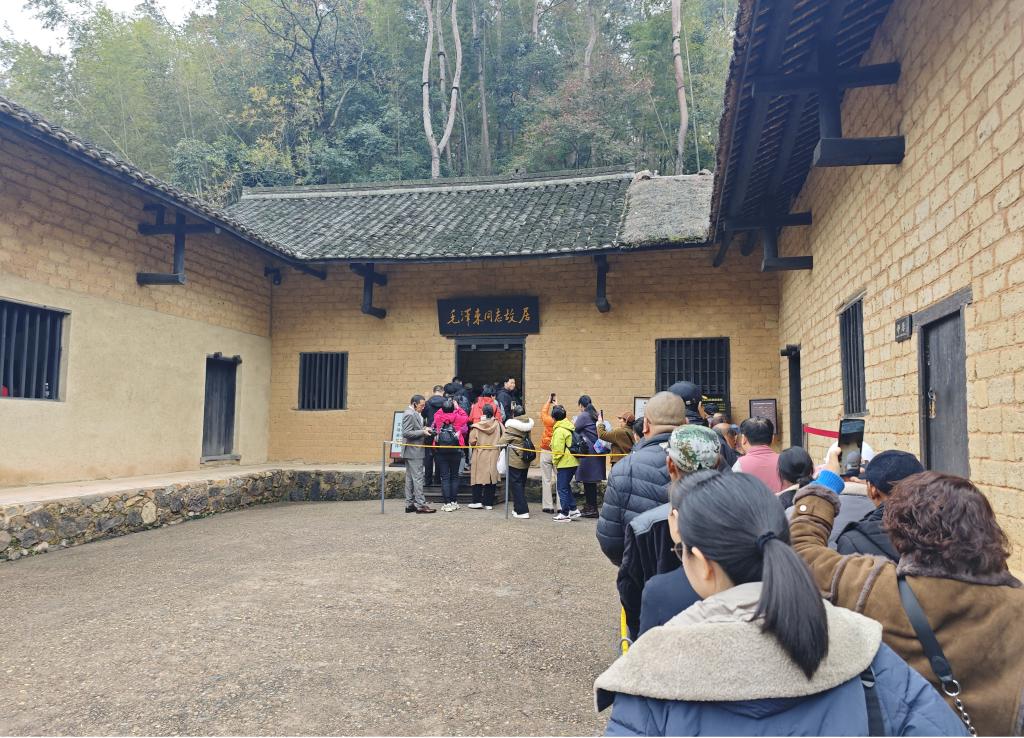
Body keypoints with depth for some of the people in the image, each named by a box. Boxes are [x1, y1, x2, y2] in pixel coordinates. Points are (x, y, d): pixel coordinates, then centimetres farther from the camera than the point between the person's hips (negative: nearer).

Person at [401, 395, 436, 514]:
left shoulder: (414, 414, 15)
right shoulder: (409, 414, -16)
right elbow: (406, 433, -21)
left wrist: (423, 430, 9)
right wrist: (422, 432, -19)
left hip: (413, 451, 10)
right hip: (413, 451, -10)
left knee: (410, 478, 12)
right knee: (418, 478, -8)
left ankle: (410, 504, 16)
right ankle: (420, 505, -6)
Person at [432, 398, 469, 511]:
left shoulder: (438, 417, -8)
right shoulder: (458, 417, -9)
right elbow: (466, 418, 13)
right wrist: (458, 407, 18)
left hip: (440, 451, 0)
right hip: (455, 451, 0)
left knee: (445, 477, 2)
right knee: (454, 476, 12)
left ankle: (447, 503, -2)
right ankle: (454, 502, 13)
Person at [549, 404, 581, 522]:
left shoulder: (559, 430, -15)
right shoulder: (570, 427, 11)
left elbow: (558, 450, -17)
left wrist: (555, 463, -6)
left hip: (564, 463, -9)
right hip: (573, 462, 9)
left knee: (562, 488, 0)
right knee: (567, 486, 20)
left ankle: (565, 514, 4)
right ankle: (573, 510, 21)